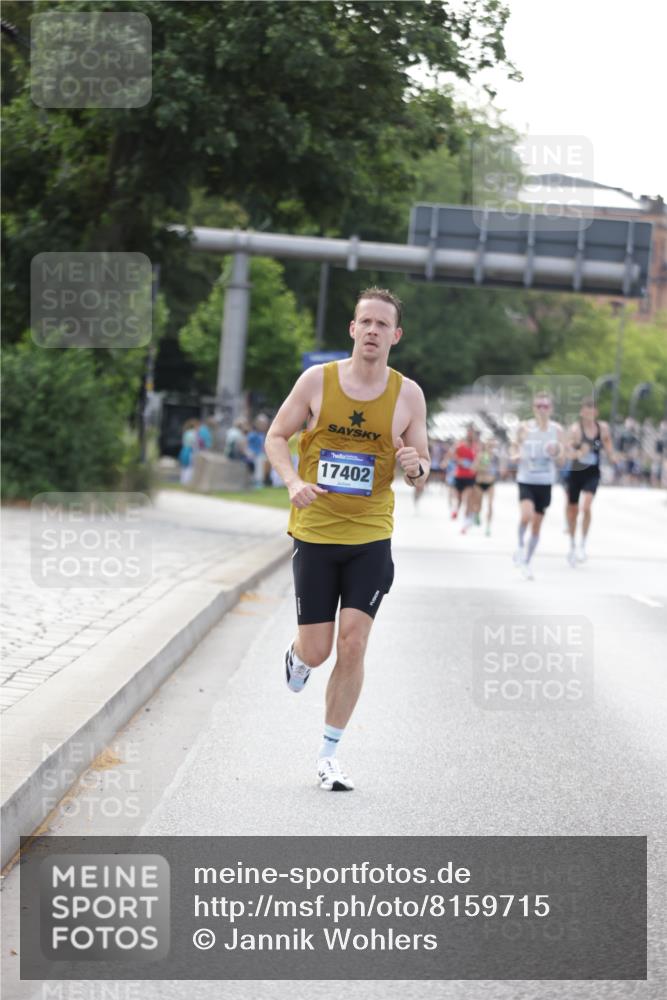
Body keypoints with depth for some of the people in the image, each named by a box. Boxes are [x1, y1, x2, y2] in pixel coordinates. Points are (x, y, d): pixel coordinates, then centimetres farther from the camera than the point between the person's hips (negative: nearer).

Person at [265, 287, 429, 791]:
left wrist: (416, 467, -17)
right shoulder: (317, 380, -3)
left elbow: (422, 467, 7)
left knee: (353, 644, -9)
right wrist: (293, 482, -14)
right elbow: (277, 436, 4)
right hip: (314, 533, 0)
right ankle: (297, 656, 40)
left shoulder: (408, 394, 0)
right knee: (317, 651, 0)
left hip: (370, 538, 1)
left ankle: (329, 753, 5)